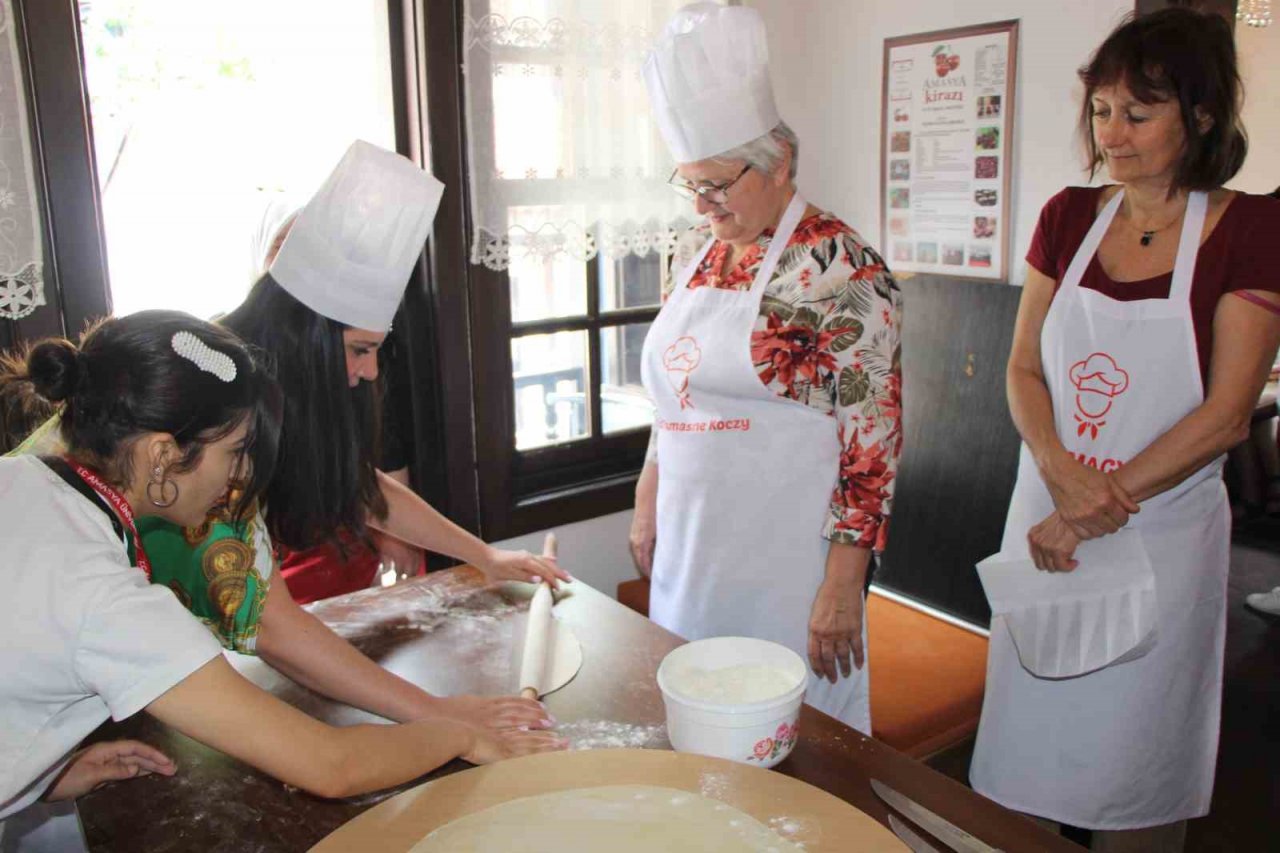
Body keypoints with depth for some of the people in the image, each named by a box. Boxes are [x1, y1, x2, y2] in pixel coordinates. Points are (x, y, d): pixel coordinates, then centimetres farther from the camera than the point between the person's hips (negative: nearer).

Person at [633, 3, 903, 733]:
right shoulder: (696, 253, 8)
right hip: (690, 543, 7)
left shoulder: (841, 268, -13)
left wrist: (842, 584, -15)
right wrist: (648, 504, 15)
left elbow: (873, 439, -15)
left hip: (786, 558, -6)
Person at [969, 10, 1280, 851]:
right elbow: (1024, 367, 3)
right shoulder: (1068, 217, 4)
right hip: (1046, 521, 4)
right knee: (1029, 743, 14)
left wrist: (1098, 510, -18)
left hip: (1161, 531, -3)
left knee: (1134, 760, 11)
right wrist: (1058, 467, -15)